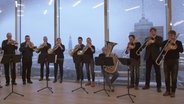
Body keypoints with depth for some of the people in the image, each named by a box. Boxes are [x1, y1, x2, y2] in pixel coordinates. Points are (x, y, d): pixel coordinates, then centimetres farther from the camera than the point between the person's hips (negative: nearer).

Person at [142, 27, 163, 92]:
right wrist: (147, 44, -16)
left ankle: (159, 86, 6)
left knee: (157, 72, 0)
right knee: (147, 71, 8)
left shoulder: (159, 38, 5)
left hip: (156, 57, -3)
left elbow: (160, 44, -15)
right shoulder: (147, 38, 14)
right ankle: (147, 85, 19)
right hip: (148, 57, 3)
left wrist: (154, 40, -20)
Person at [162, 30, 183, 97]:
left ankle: (173, 91, 9)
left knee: (174, 77, -1)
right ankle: (167, 91, 16)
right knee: (167, 77, 5)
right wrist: (165, 50, -19)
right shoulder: (165, 42, 7)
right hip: (166, 61, 1)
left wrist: (175, 43, -17)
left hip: (175, 61, -1)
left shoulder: (178, 42, 6)